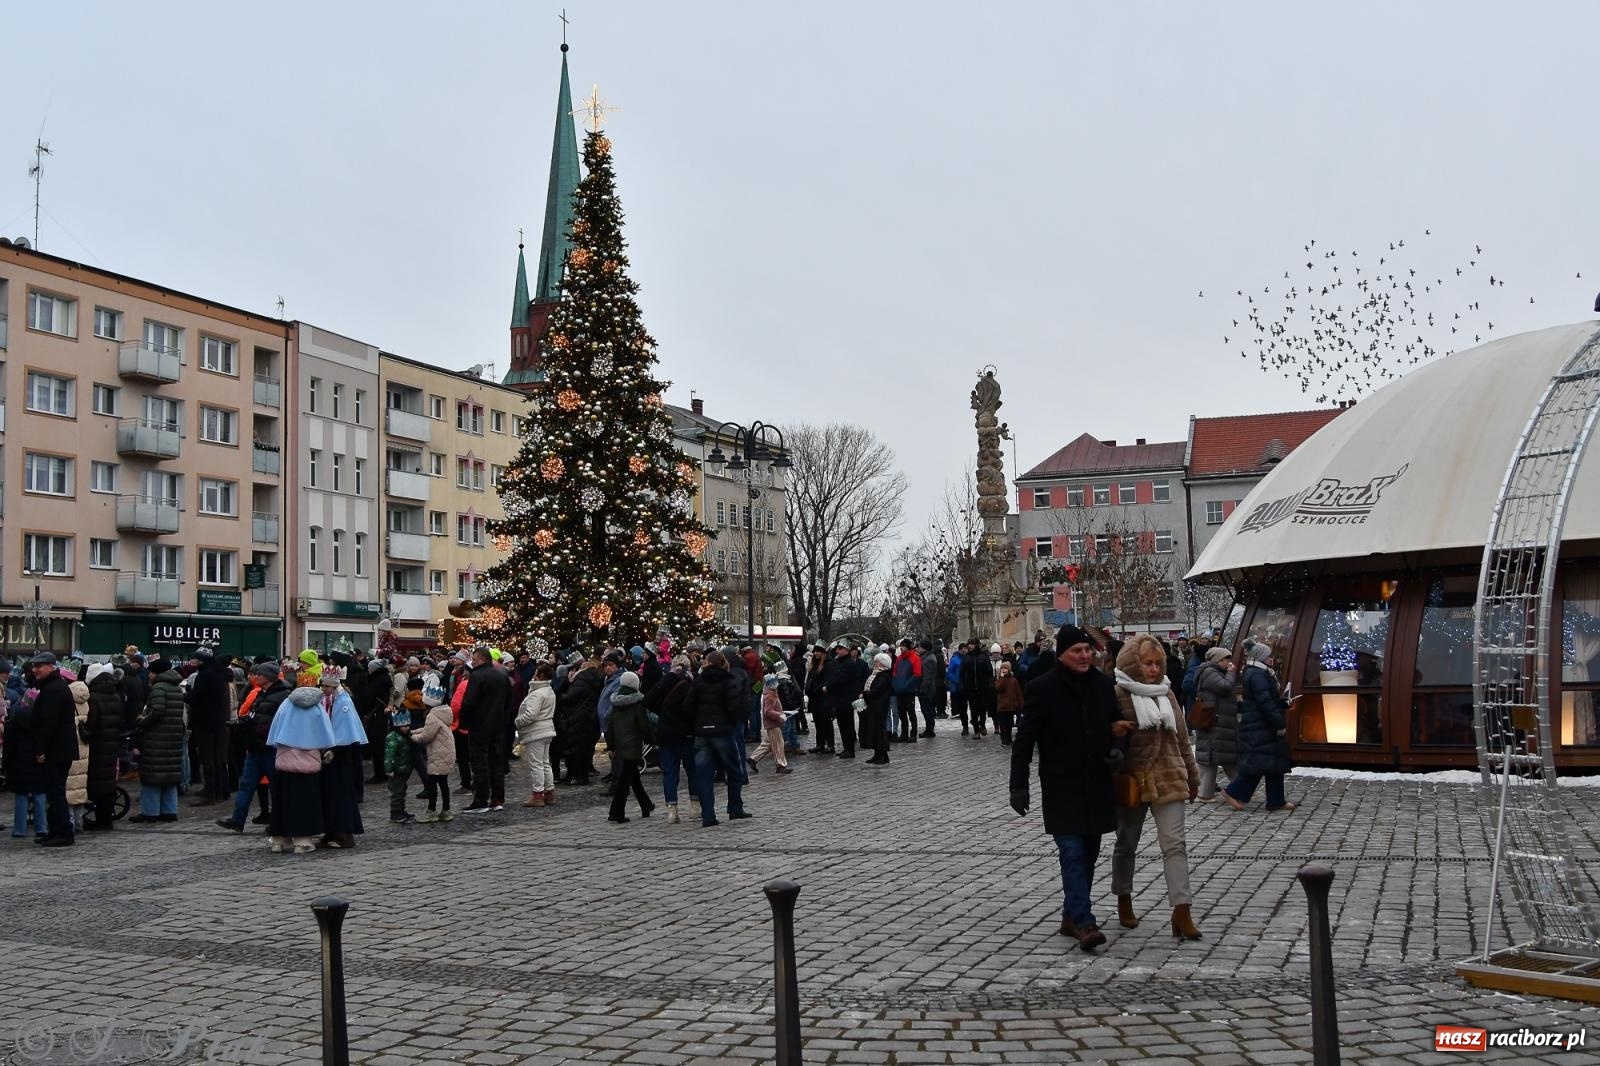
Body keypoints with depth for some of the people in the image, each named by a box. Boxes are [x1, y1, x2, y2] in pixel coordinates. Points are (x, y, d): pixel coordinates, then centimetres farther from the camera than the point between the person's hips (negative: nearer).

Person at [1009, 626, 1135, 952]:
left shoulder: (1103, 684, 4)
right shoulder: (1042, 689, -11)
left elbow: (1115, 724, 20)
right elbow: (1025, 741, -9)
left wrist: (1114, 747, 0)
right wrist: (1018, 786, -11)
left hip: (1097, 786, 6)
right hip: (1062, 788, -5)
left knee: (1088, 852, 11)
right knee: (1073, 852, -11)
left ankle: (1072, 917, 23)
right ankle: (1084, 922, -11)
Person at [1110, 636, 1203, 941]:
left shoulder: (1167, 694, 9)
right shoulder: (1118, 695, -10)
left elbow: (1181, 737, 16)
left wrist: (1192, 775, 20)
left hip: (1168, 779, 4)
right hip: (1131, 781, -4)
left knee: (1175, 844, -6)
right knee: (1127, 844, 13)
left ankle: (1182, 910, -8)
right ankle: (1124, 900, 31)